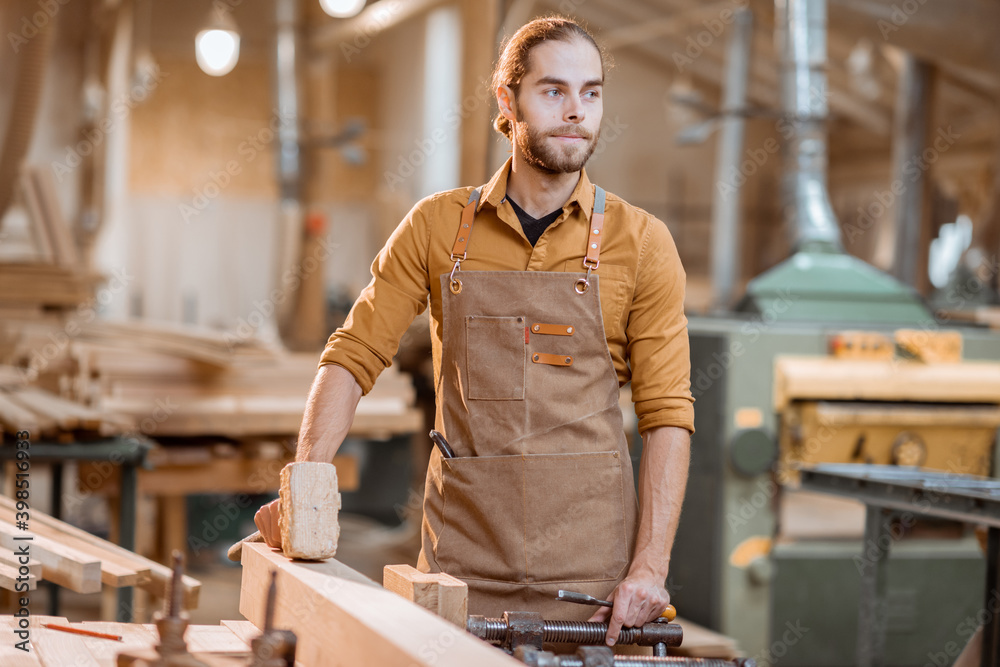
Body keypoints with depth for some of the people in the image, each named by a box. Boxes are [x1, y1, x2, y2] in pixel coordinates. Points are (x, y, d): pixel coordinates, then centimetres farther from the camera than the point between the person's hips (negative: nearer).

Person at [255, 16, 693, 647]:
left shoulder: (641, 242, 1)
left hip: (589, 554, -1)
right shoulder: (438, 226, 4)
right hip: (462, 546, 1)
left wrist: (651, 566, -10)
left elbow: (668, 413, -1)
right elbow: (353, 357, 4)